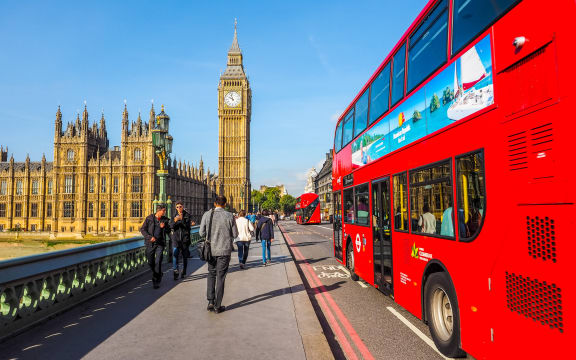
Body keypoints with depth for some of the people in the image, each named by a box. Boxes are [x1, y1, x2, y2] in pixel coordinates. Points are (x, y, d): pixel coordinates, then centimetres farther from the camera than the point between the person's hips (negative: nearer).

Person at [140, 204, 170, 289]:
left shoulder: (165, 220, 4)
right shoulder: (149, 218, -3)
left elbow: (168, 230, 12)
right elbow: (142, 229, -3)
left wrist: (164, 227, -10)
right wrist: (150, 237, -15)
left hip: (160, 244, 0)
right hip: (150, 243, 0)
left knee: (158, 262, -10)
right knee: (151, 262, 9)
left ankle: (156, 281, -2)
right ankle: (158, 275, 35)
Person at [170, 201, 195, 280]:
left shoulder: (187, 215, 0)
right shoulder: (174, 215, 6)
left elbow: (187, 226, -13)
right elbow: (171, 226, -7)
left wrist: (182, 219, -29)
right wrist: (175, 221, -27)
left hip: (185, 238, -1)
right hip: (176, 238, 1)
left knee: (185, 256, 8)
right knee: (175, 255, -15)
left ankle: (183, 272, 25)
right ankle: (175, 272, -11)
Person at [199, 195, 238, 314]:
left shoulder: (207, 215, -4)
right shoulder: (229, 216, -9)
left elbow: (202, 233, -1)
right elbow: (235, 234, -4)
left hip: (211, 249, 2)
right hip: (224, 250, -2)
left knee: (211, 275, 18)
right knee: (220, 277, 6)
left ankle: (210, 302, 13)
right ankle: (217, 306, 11)